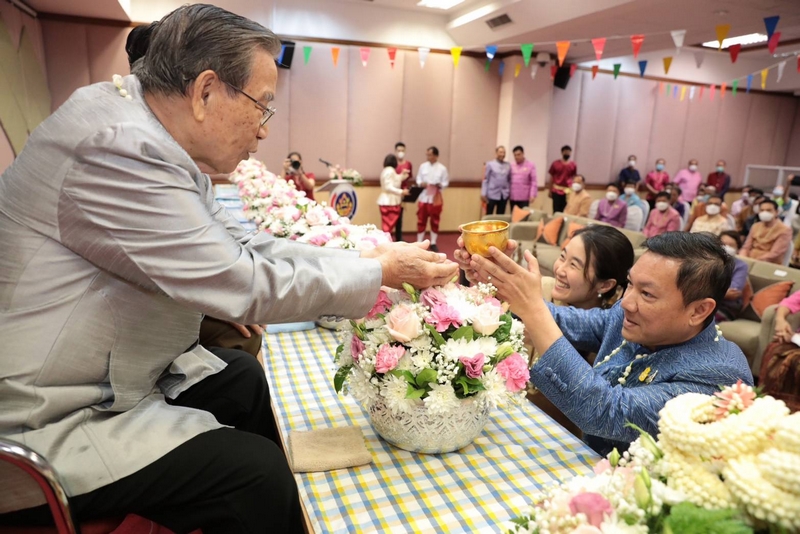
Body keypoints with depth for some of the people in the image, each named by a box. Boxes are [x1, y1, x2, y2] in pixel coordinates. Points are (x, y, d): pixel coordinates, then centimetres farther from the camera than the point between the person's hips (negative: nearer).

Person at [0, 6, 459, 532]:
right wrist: (379, 272, -15)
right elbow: (246, 286, -26)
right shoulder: (116, 148, -27)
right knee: (257, 474, -13)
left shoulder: (155, 141, 1)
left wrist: (365, 258, -2)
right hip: (48, 425, -9)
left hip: (120, 375, 10)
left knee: (247, 378, 15)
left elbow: (245, 245, 4)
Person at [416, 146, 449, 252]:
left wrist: (440, 185, -21)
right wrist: (421, 183, -14)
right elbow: (418, 179, 7)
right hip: (423, 197, 1)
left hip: (436, 198, -1)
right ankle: (419, 243, 16)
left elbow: (446, 182, -1)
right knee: (421, 221, 5)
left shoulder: (442, 168, -3)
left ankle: (433, 243, 20)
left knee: (435, 221, 8)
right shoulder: (423, 166, 3)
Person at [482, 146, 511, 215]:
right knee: (489, 216, 1)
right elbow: (485, 180, -2)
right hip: (492, 194, -3)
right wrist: (483, 194, -6)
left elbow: (509, 180, 12)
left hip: (504, 195, 3)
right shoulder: (490, 164, -1)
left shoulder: (508, 165, 7)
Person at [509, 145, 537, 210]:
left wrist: (532, 195, -11)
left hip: (524, 197, -3)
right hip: (512, 197, 3)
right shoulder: (511, 165, 5)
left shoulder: (530, 165, -2)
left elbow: (534, 182, -4)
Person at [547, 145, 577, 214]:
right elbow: (551, 178, 5)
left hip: (568, 191, 1)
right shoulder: (555, 164, 0)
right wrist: (550, 191, 5)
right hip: (556, 191, -1)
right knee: (556, 210, -1)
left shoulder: (573, 165, 4)